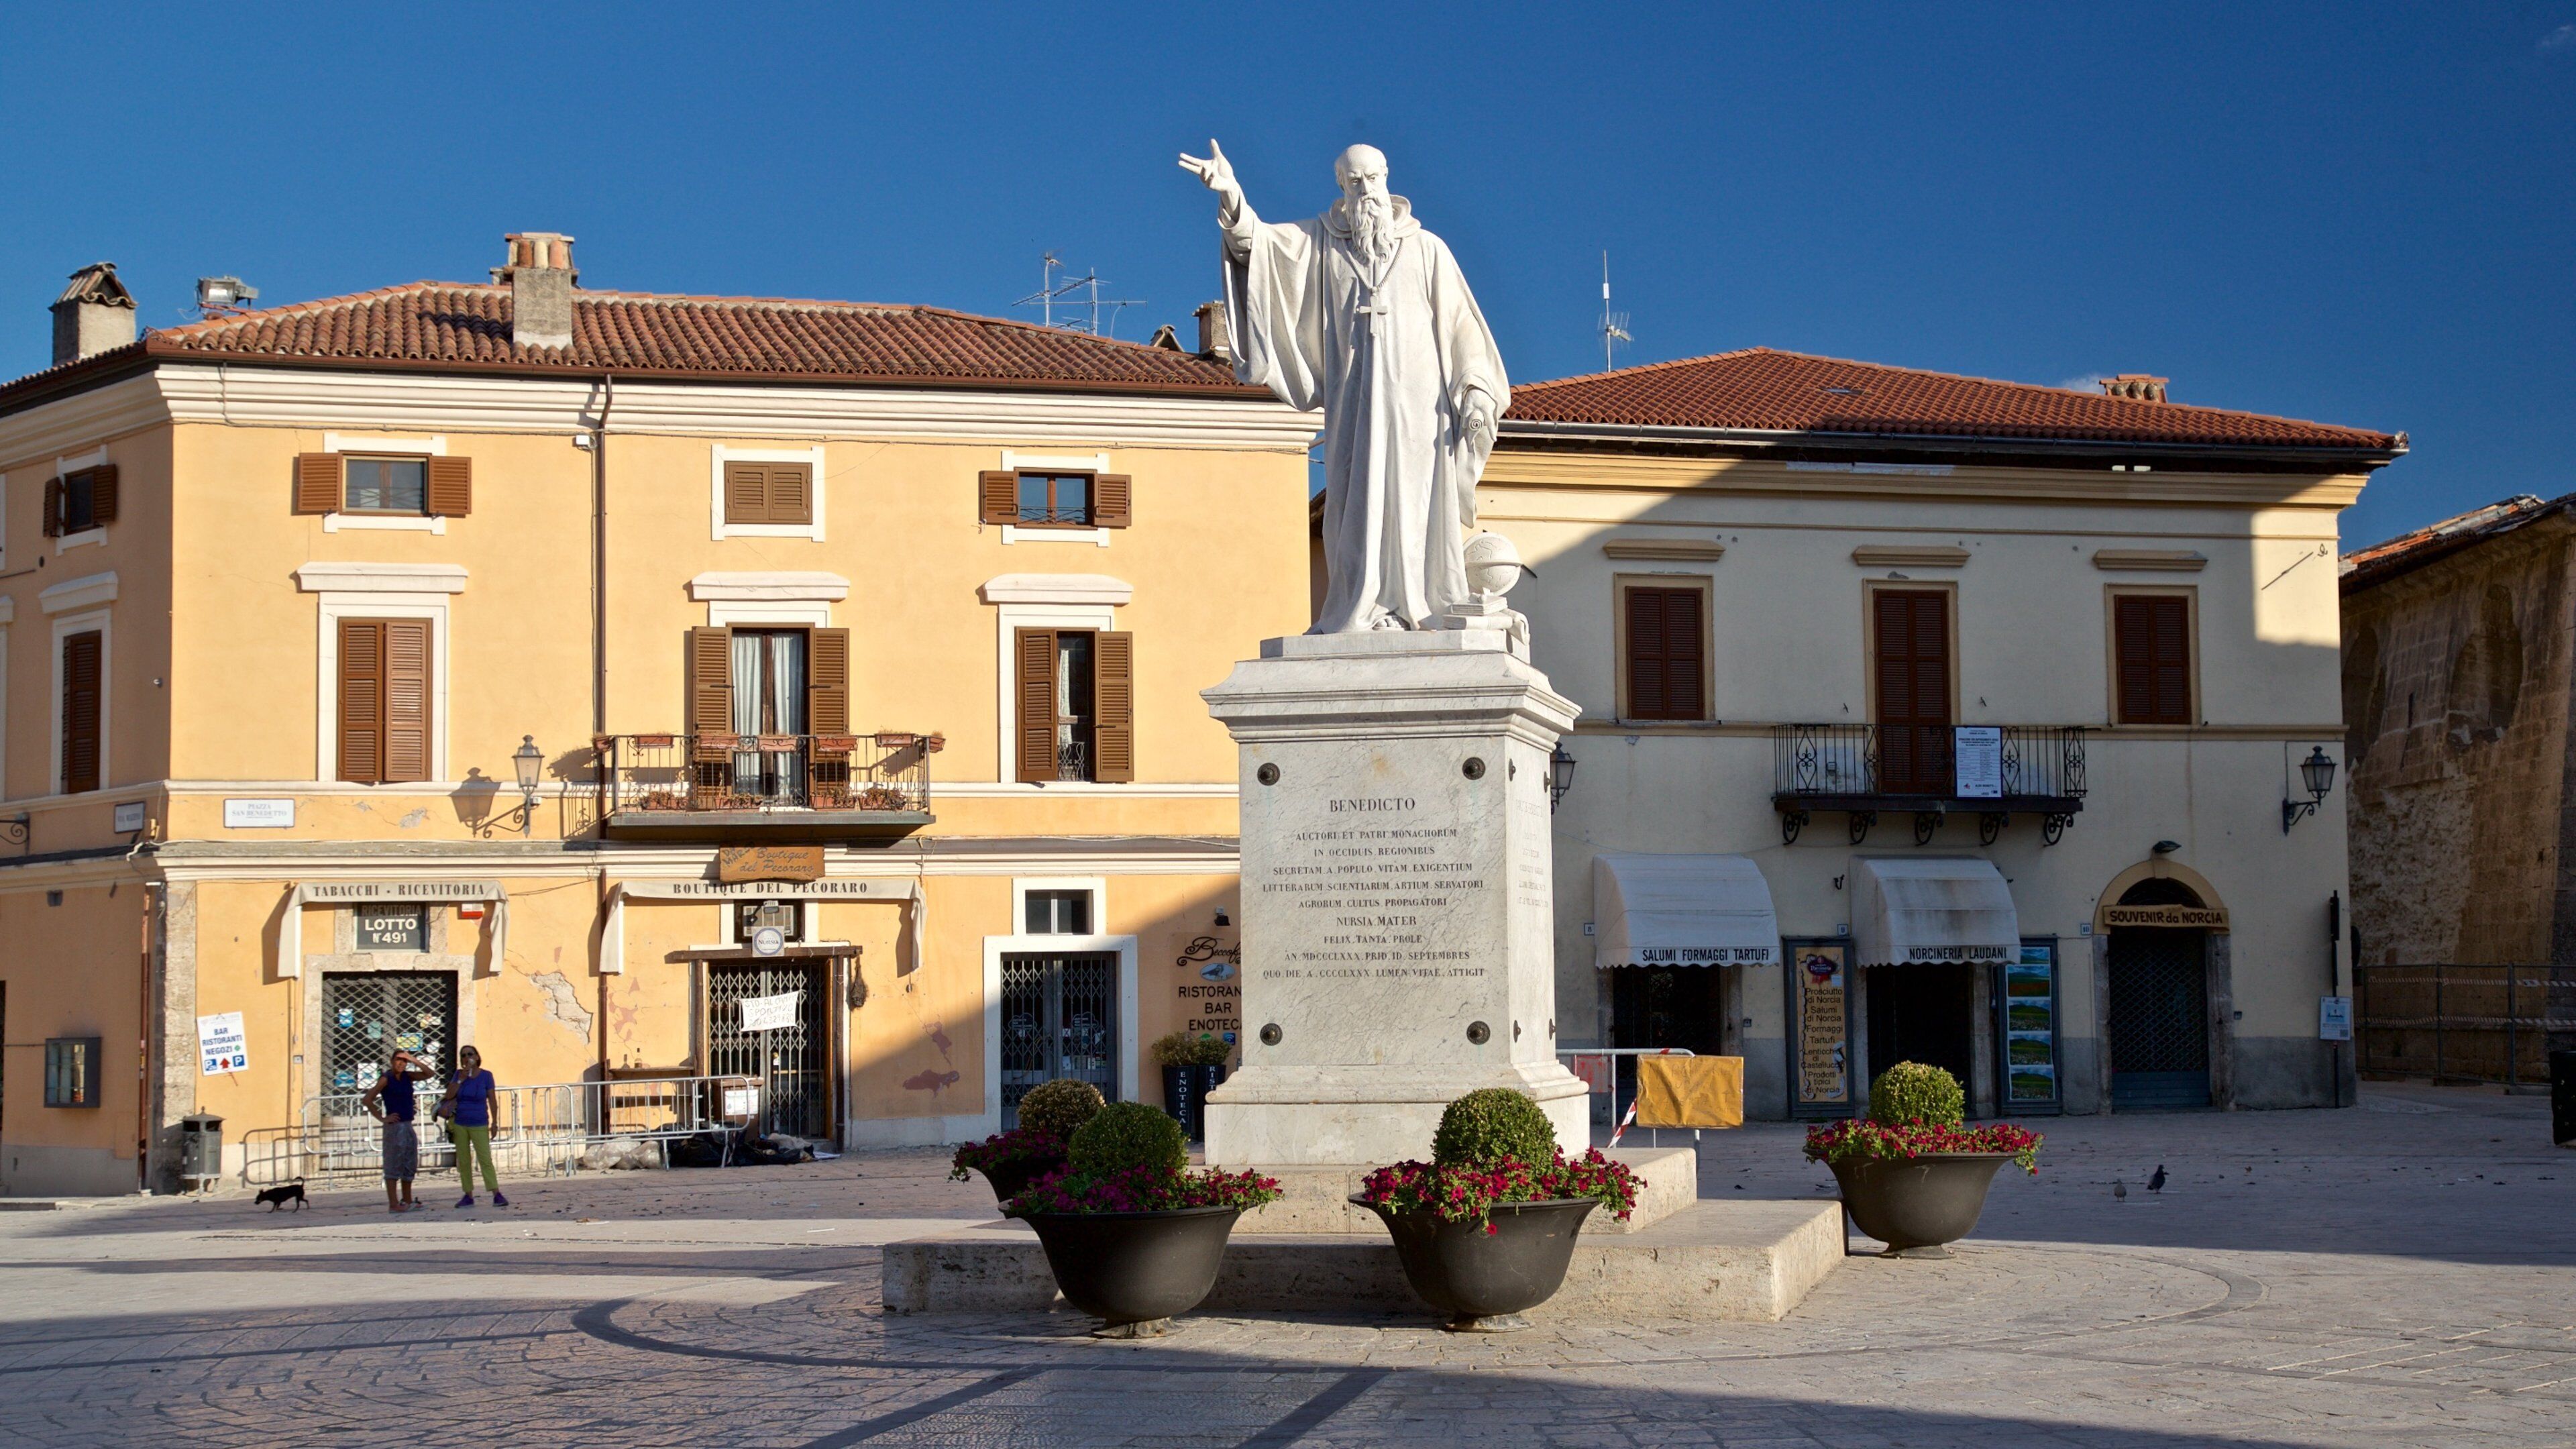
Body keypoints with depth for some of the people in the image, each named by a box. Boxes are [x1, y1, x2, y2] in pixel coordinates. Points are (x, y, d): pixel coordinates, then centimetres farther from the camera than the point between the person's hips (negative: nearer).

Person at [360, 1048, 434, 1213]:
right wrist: (382, 1118, -13)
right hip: (395, 1126, -7)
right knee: (393, 1166, -5)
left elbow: (428, 1073, 7)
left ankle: (407, 1201, 22)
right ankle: (393, 1204, -4)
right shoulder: (386, 1079, -10)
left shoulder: (407, 1077, 9)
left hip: (408, 1126, 7)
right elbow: (367, 1100, -14)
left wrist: (414, 1060, -5)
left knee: (410, 1166, 12)